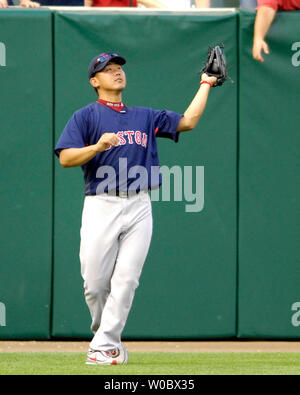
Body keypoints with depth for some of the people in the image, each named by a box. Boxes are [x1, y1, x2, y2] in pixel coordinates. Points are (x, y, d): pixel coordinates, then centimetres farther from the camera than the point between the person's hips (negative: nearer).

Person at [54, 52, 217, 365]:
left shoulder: (146, 117, 20)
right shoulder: (85, 116, 6)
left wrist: (205, 84, 17)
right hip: (101, 206, -3)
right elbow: (66, 158, -4)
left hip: (138, 207, 3)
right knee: (95, 282, -5)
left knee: (126, 279, -7)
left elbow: (188, 121, 15)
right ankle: (105, 334, 19)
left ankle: (105, 347, -5)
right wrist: (98, 146, -19)